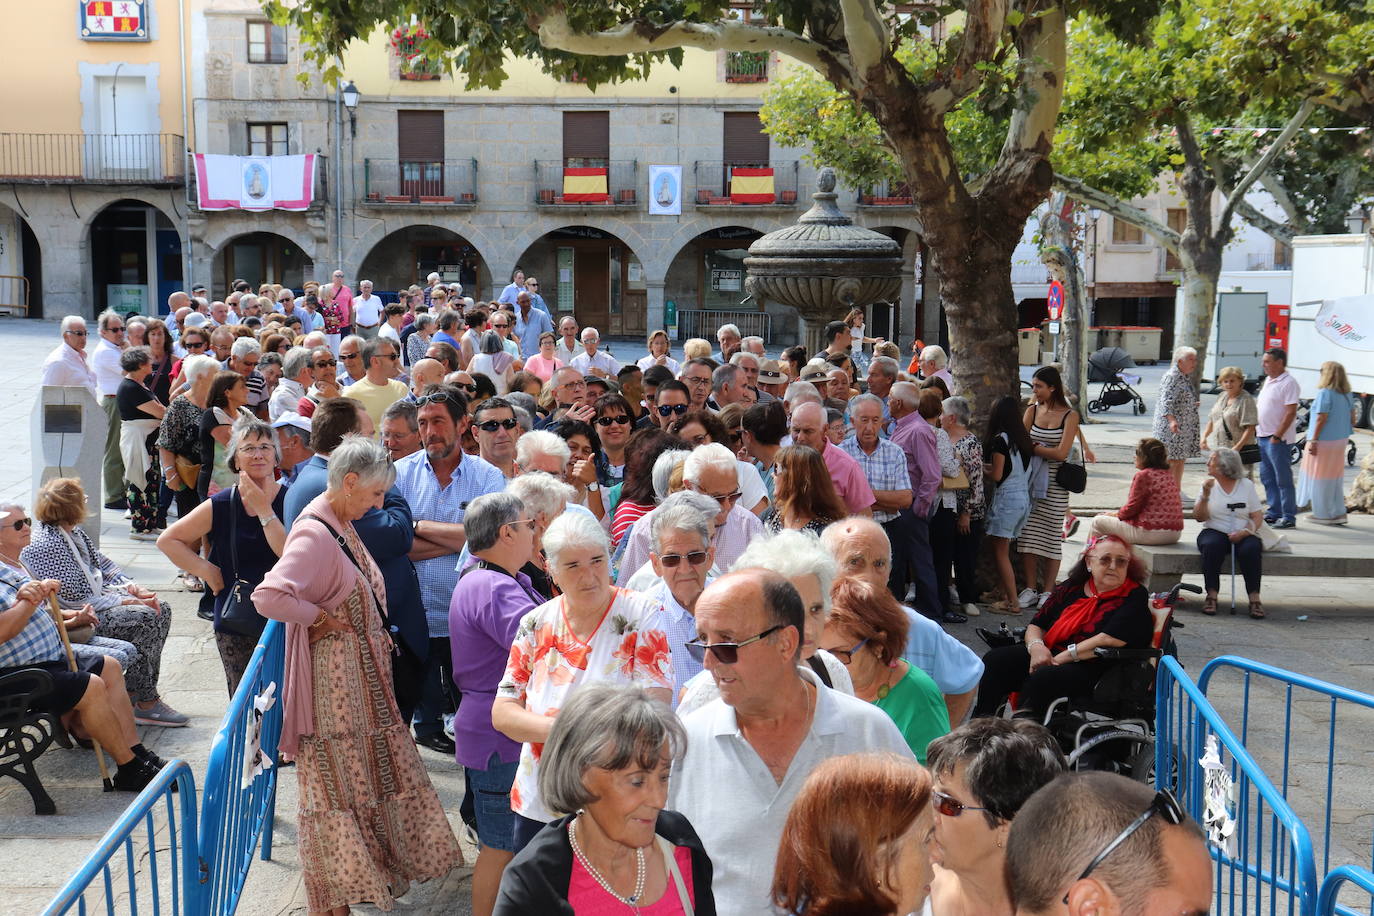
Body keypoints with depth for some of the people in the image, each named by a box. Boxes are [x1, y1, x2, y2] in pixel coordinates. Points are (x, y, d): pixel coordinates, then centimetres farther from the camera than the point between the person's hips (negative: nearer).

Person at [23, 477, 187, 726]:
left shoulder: (73, 533, 8)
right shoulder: (44, 546, -21)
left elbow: (102, 564, 17)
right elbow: (74, 599, -23)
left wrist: (132, 586, 0)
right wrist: (125, 602, -21)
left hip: (98, 598, 10)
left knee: (162, 610, -1)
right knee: (145, 618, -23)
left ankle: (135, 690, 3)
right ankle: (144, 702, -15)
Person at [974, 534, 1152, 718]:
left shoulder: (1135, 597, -2)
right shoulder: (1070, 588, 14)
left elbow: (1108, 640, -14)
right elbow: (1036, 625, 16)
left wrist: (1059, 658, -13)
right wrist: (1036, 646, -9)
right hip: (1048, 655, 6)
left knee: (1043, 678, -35)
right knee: (994, 659, -16)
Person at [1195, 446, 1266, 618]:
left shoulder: (1247, 485, 8)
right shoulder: (1209, 485, 10)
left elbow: (1257, 517, 3)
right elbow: (1199, 517, 1)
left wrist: (1245, 531, -15)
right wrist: (1205, 495, -12)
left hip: (1243, 535, 0)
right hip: (1215, 532, 0)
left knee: (1251, 549, -33)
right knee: (1211, 546, -34)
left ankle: (1254, 597, -26)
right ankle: (1211, 595, -27)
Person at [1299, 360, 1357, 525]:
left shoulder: (1325, 393, -16)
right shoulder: (1347, 394, 8)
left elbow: (1321, 418, -19)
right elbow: (1352, 417, 13)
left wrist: (1313, 440, -16)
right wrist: (1349, 430, 23)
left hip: (1324, 441, -8)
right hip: (1340, 440, 8)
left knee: (1320, 479, 3)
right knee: (1336, 478, 16)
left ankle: (1323, 514, 8)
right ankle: (1338, 513, 20)